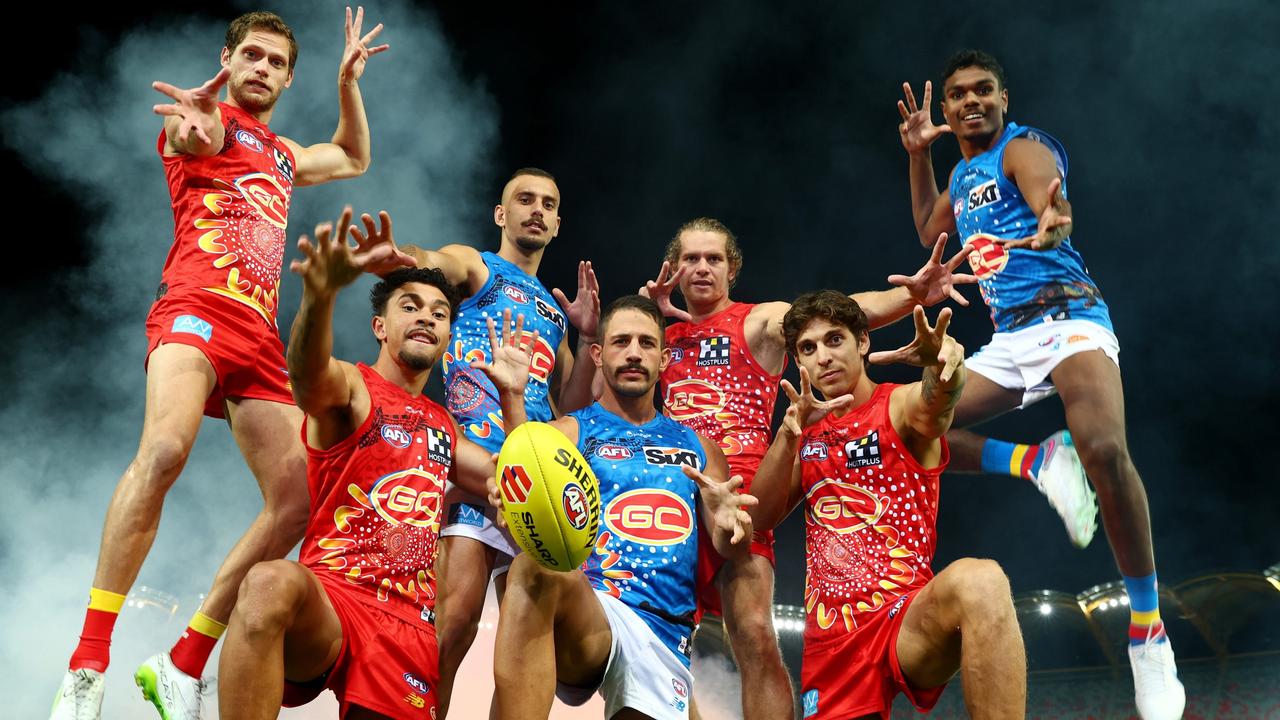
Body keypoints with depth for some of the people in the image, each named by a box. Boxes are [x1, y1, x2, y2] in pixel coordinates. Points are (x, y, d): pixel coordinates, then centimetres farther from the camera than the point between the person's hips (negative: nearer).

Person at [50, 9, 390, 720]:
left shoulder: (282, 155, 31)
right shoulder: (213, 121, 10)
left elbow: (353, 159, 51)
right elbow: (196, 135, -17)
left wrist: (348, 82, 38)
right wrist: (196, 123, -42)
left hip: (260, 333, 7)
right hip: (197, 304, -7)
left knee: (297, 500, -6)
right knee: (164, 449, -33)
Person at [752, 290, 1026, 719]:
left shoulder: (900, 405, -1)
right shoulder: (809, 432, 15)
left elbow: (936, 403, -26)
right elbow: (761, 517, 3)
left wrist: (942, 361, -50)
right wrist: (788, 433, -12)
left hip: (904, 616, -5)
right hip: (829, 641, 5)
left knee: (978, 580, -35)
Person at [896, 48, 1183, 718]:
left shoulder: (1023, 149, -5)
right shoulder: (963, 174, 19)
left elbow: (1054, 209, -26)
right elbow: (930, 231, 37)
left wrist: (1050, 226, -51)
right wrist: (917, 155, 25)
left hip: (1066, 316, -8)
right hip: (1008, 339, 9)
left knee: (1104, 449, -34)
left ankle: (1148, 633, -24)